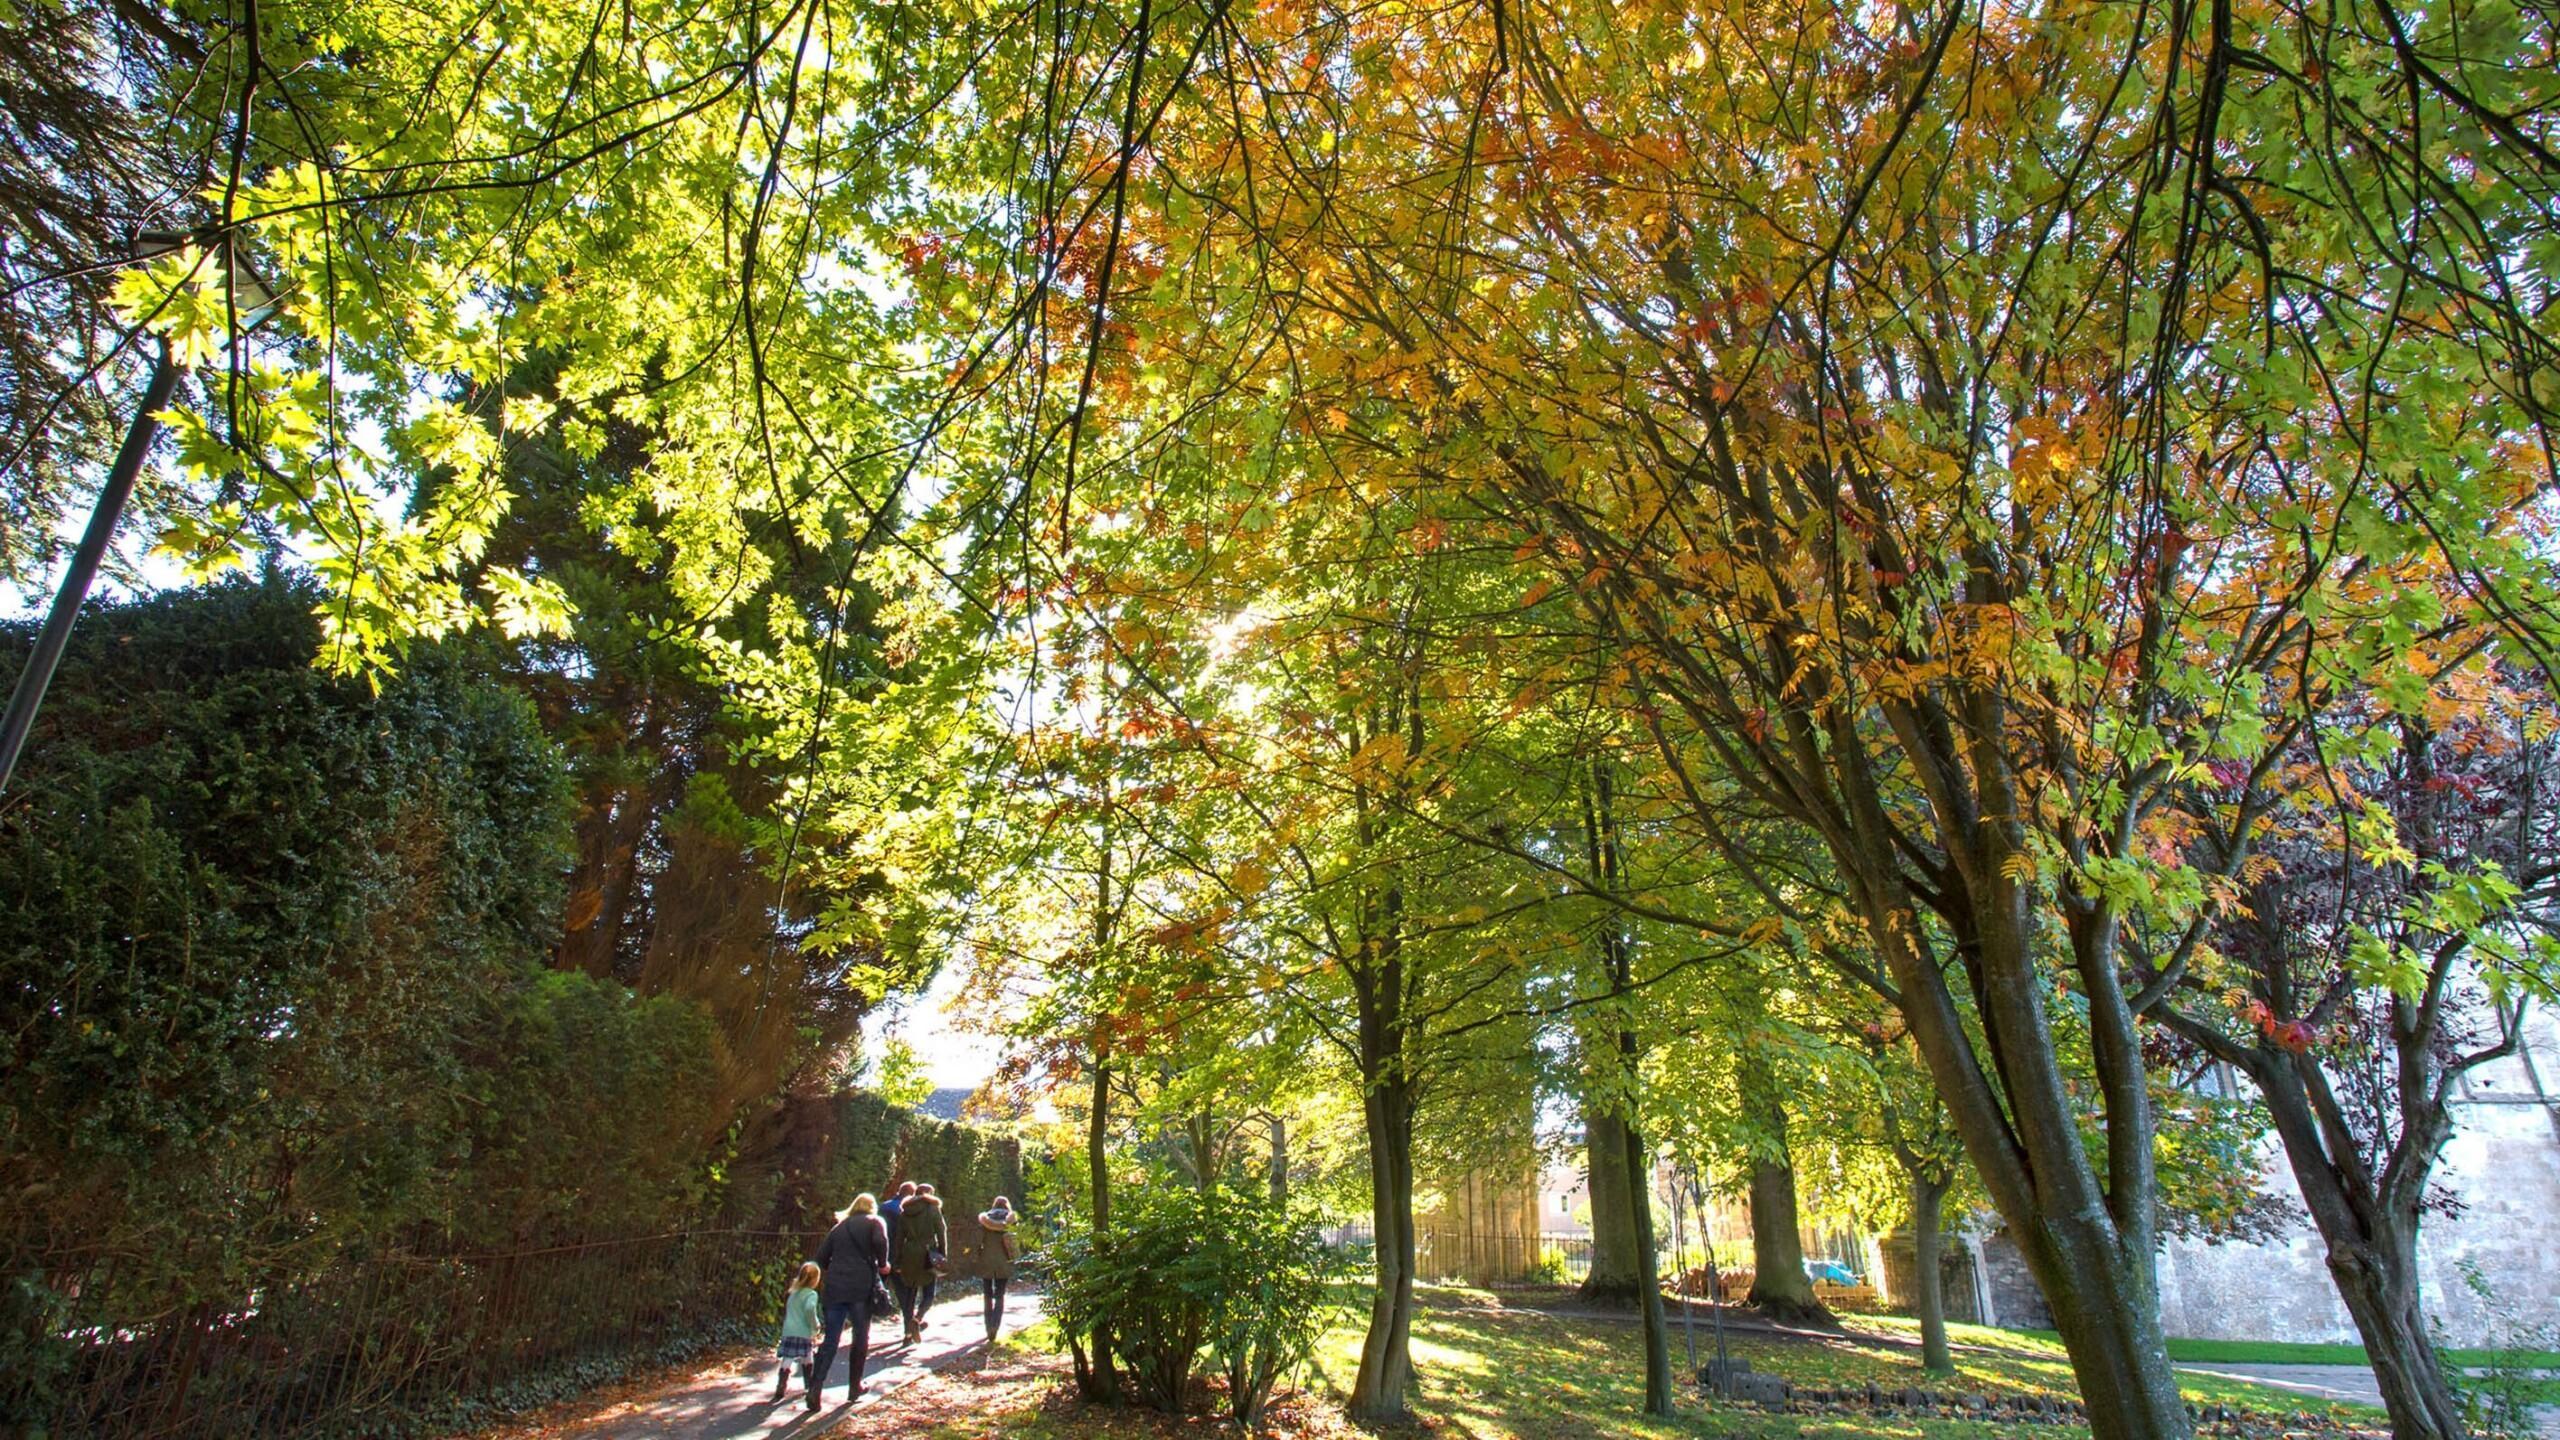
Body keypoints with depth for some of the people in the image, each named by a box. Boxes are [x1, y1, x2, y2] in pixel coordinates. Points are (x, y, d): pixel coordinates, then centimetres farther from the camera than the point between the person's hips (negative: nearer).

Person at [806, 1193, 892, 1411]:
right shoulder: (874, 1222, 7)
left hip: (834, 1288, 4)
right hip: (861, 1287, -3)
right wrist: (882, 1264, 1)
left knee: (830, 1340, 4)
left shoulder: (840, 1227, 20)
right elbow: (880, 1241, -14)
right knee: (861, 1337, 10)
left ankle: (815, 1388, -8)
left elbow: (821, 1255, 15)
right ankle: (855, 1388, 16)